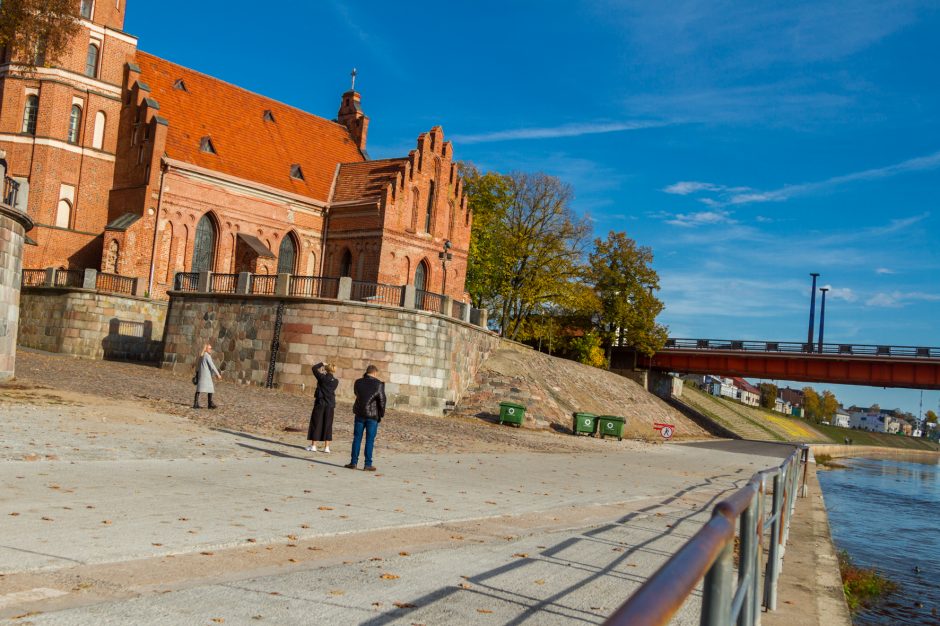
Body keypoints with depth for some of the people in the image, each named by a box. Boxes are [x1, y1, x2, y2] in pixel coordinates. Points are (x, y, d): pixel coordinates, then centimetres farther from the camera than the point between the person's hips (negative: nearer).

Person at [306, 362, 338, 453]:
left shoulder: (322, 378, -12)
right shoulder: (336, 381, -1)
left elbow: (314, 368, -2)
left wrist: (322, 364, 12)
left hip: (320, 403, -3)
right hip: (330, 405, 3)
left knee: (316, 424, 6)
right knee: (327, 426, 8)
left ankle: (313, 446, 8)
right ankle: (326, 447, 8)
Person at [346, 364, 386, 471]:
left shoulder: (358, 382, 2)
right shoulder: (379, 384, -9)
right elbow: (382, 400, -10)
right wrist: (381, 414, 2)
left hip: (360, 413, 3)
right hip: (373, 415, -3)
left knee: (357, 438, 10)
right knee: (370, 440, 2)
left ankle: (354, 462, 11)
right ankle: (368, 464, 4)